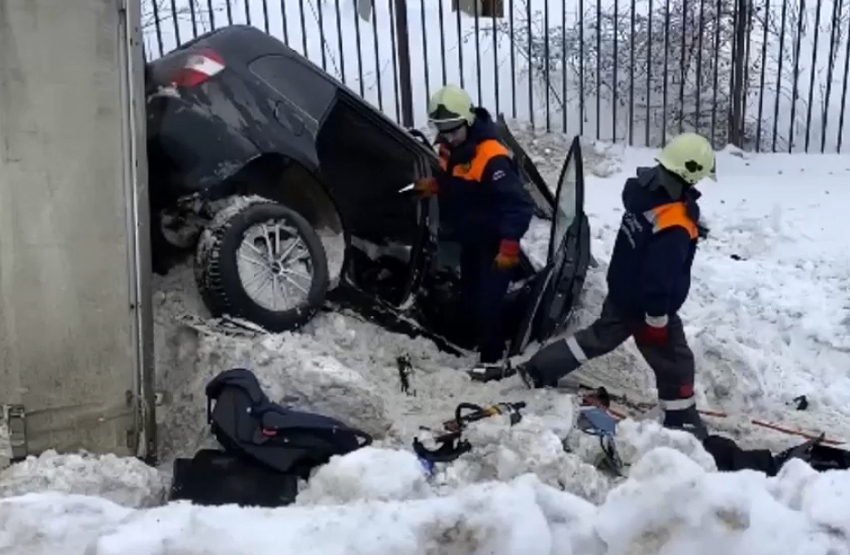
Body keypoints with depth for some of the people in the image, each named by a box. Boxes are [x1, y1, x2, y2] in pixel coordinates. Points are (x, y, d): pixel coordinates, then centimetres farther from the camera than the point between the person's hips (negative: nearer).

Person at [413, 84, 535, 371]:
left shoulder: (492, 158, -32)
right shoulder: (449, 149, -4)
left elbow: (520, 205, -32)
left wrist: (509, 246, -33)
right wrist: (433, 185, -2)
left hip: (494, 240, -9)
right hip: (469, 237, 9)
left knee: (488, 299, -7)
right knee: (468, 292, 21)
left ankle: (491, 357, 9)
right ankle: (471, 340, 41)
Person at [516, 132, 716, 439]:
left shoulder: (645, 191, -8)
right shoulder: (674, 226, -33)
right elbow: (660, 276, -30)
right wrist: (657, 318, -19)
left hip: (622, 292, 8)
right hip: (645, 304, -8)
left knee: (599, 337, 26)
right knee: (675, 360, 10)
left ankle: (537, 369, 30)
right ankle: (682, 421, 25)